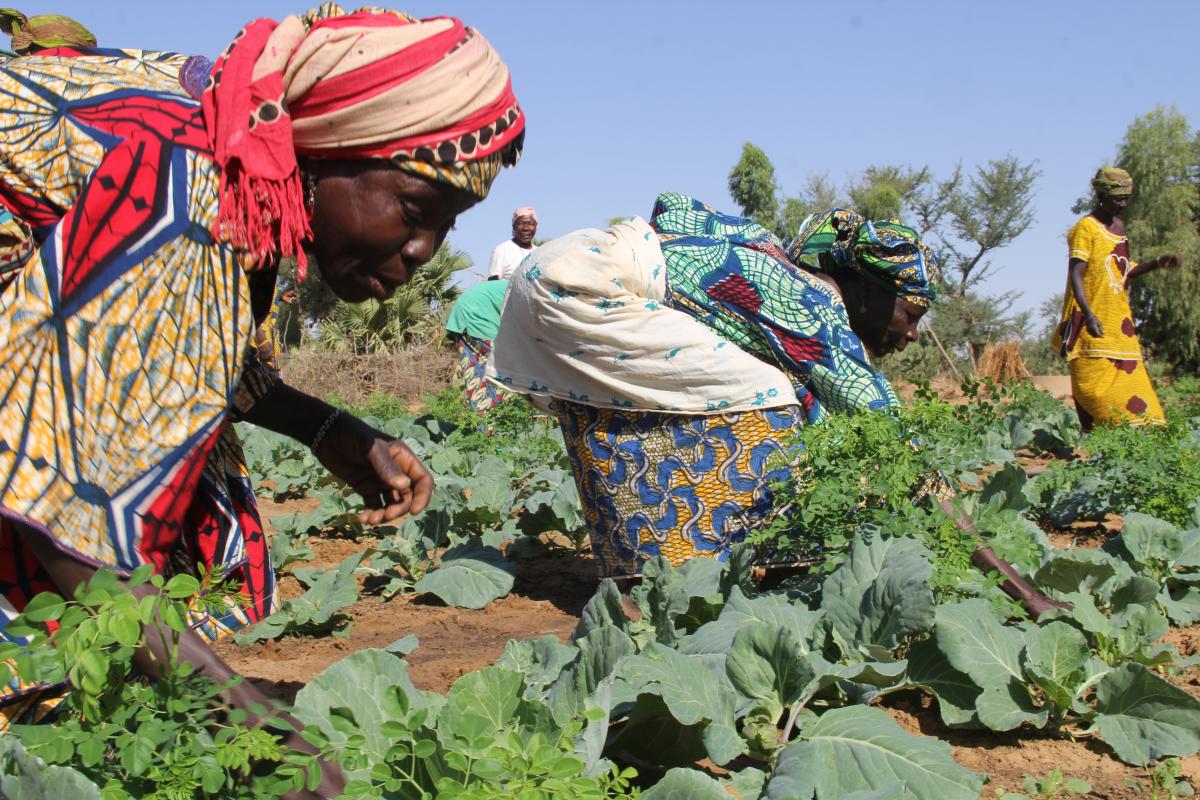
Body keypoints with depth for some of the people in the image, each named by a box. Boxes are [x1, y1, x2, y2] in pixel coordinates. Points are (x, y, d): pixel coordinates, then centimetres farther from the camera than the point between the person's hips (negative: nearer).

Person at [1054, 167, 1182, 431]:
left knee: (1128, 379, 4)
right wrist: (1088, 314, -30)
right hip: (1094, 325, -8)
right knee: (1093, 385, -8)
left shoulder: (1119, 226, 16)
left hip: (1119, 321, 8)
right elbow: (1076, 274, -17)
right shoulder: (1085, 228, -9)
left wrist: (1157, 263, 4)